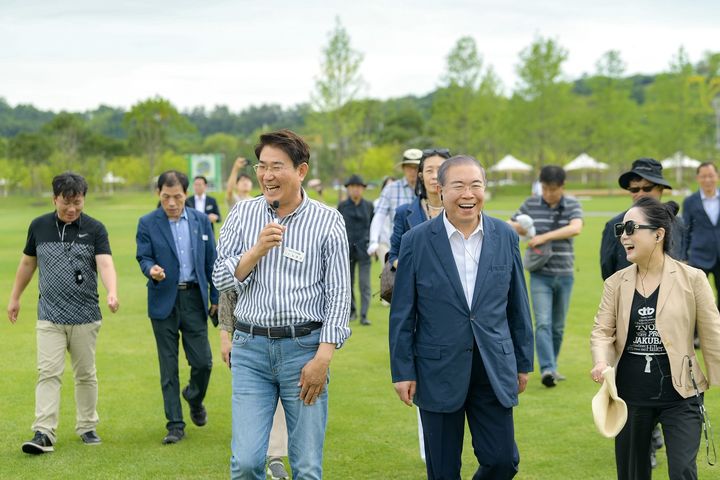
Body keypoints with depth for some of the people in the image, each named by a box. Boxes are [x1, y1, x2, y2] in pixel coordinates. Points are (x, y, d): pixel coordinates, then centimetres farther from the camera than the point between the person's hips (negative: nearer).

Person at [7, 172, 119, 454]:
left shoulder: (94, 229, -4)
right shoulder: (39, 226, 3)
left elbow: (105, 263, -17)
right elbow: (27, 263, 16)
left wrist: (112, 293, -35)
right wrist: (15, 298, 20)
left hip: (86, 316, 0)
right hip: (49, 317, 1)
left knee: (85, 375, 10)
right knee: (48, 373, -8)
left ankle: (87, 427, 23)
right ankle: (44, 434, -10)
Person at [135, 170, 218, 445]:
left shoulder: (201, 221, 6)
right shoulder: (147, 223, 0)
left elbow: (212, 261, 9)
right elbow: (143, 257, -1)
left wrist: (216, 297, 7)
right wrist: (151, 269, -25)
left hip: (194, 298, 1)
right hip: (164, 301, -1)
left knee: (203, 361, -1)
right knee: (168, 366, 2)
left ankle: (194, 398, 31)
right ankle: (175, 424, 10)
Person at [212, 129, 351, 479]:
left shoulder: (327, 221, -2)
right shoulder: (243, 214, 5)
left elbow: (339, 295, -4)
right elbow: (221, 279, 3)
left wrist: (322, 358, -11)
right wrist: (257, 250, -14)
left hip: (304, 347, -2)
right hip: (250, 348, 2)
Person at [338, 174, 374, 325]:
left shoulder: (368, 206, 6)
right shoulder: (342, 206, 5)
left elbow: (373, 226, 11)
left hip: (363, 249, -1)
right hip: (347, 249, 1)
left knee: (365, 284, -8)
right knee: (348, 283, 9)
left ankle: (364, 315, -8)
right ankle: (352, 311, 25)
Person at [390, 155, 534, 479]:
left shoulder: (505, 237, 2)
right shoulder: (416, 241, -5)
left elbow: (518, 305, 8)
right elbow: (402, 314, -2)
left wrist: (523, 363, 10)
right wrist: (402, 371, -4)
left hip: (494, 370, 2)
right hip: (438, 372, -2)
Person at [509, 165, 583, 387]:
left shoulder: (572, 205, -1)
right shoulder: (531, 204, 1)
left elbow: (575, 228, -20)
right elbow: (510, 226, 9)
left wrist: (545, 236, -26)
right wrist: (522, 229, -14)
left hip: (564, 275, 1)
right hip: (540, 275, -1)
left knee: (558, 326, 11)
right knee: (543, 323, -14)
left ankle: (552, 366, 26)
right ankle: (547, 369, -21)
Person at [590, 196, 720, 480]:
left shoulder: (692, 279, -5)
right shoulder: (616, 283, 3)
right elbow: (602, 330, 0)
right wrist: (601, 362, -20)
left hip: (680, 396, -3)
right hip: (630, 395, 3)